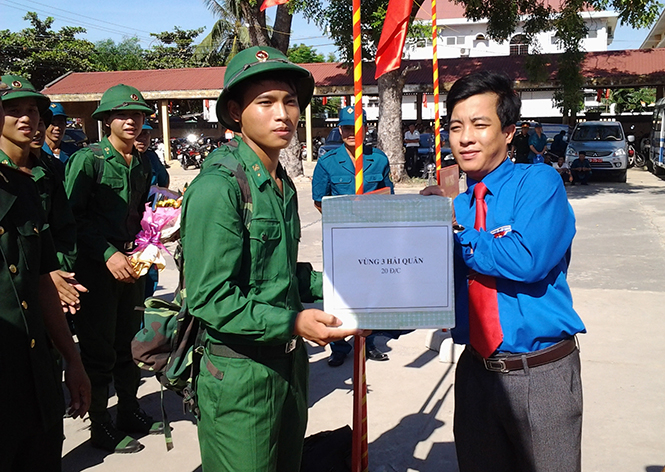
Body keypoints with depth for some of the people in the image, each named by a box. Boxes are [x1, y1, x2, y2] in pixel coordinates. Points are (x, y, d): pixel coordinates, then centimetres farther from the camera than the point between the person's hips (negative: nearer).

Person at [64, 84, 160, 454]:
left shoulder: (142, 165, 9)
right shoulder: (88, 159, -10)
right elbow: (74, 217, -13)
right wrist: (108, 254, -18)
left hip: (130, 264, 6)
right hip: (96, 266, -6)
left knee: (130, 340, 15)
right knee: (99, 347, 3)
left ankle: (129, 411, 31)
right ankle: (100, 425, 17)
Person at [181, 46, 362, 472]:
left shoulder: (283, 184, 10)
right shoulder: (218, 186, -18)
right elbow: (210, 298, -21)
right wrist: (293, 322, -27)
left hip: (289, 365, 9)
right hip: (240, 374, -8)